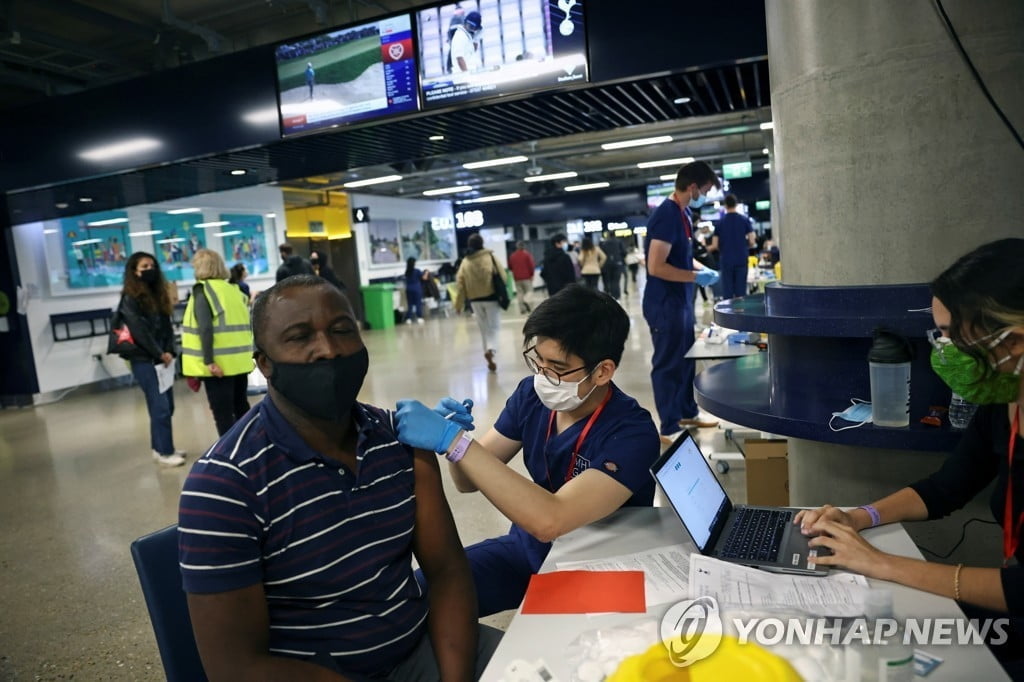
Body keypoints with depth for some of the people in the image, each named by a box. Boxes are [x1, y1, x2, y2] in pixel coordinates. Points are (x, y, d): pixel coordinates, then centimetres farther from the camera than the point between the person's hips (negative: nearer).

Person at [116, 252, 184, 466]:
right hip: (144, 360, -7)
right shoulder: (130, 298, -7)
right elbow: (139, 331, -13)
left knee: (167, 406, 9)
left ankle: (160, 447, 20)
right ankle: (164, 453, 2)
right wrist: (159, 354, -11)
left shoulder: (158, 295, 14)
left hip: (161, 358, 7)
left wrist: (169, 351, -4)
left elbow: (167, 327, 9)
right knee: (160, 407, -6)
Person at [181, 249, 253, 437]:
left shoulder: (202, 290, -7)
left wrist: (208, 361, -19)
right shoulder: (233, 288, 10)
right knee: (241, 407, 18)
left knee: (222, 413, 1)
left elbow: (205, 328, -17)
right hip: (240, 360, 6)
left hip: (219, 363, -6)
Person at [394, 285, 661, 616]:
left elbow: (550, 521, -40)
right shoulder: (533, 394, -10)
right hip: (526, 548, 5)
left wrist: (452, 439, -40)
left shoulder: (632, 434, -26)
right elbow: (469, 481, -2)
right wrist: (454, 433, -24)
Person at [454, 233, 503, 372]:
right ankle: (491, 350, -22)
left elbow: (460, 285, 0)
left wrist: (458, 304, 7)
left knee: (484, 329, 15)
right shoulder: (490, 257, -7)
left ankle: (489, 354, 19)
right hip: (492, 297, -3)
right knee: (493, 328, 3)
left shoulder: (465, 262, 0)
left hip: (475, 300, 3)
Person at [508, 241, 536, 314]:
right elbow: (531, 265, -9)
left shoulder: (512, 256, 7)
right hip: (527, 277, -3)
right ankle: (526, 300, -23)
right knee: (529, 290, 6)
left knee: (520, 293, 5)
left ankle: (522, 308, 0)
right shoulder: (527, 254, -5)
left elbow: (510, 267, 11)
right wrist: (532, 274, 1)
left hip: (517, 278, 3)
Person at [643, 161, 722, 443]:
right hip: (665, 303, -10)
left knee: (686, 358, 20)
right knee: (668, 363, 1)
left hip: (681, 300, 10)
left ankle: (688, 413, 36)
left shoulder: (683, 213, 9)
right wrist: (696, 277, -19)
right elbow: (656, 267, -26)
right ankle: (669, 428, 13)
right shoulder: (666, 215, -20)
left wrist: (701, 268, 6)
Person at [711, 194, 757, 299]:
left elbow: (715, 245, -4)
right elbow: (752, 241, -6)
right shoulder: (745, 219, -1)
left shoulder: (720, 222, -1)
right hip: (741, 259, 0)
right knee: (741, 290, 4)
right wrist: (744, 247, 15)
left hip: (726, 260, 0)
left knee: (727, 290, 4)